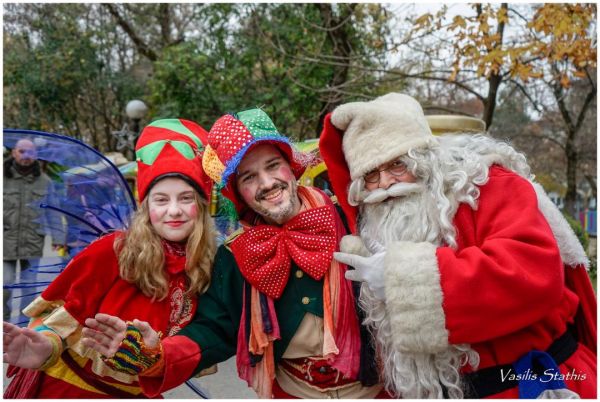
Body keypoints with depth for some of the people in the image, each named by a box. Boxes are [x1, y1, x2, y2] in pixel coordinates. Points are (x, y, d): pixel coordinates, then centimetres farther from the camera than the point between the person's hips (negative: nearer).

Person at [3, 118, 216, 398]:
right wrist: (47, 348, -32)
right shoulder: (113, 251, -22)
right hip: (69, 387, -3)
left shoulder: (204, 267, -10)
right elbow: (66, 313, -16)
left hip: (134, 393, 4)